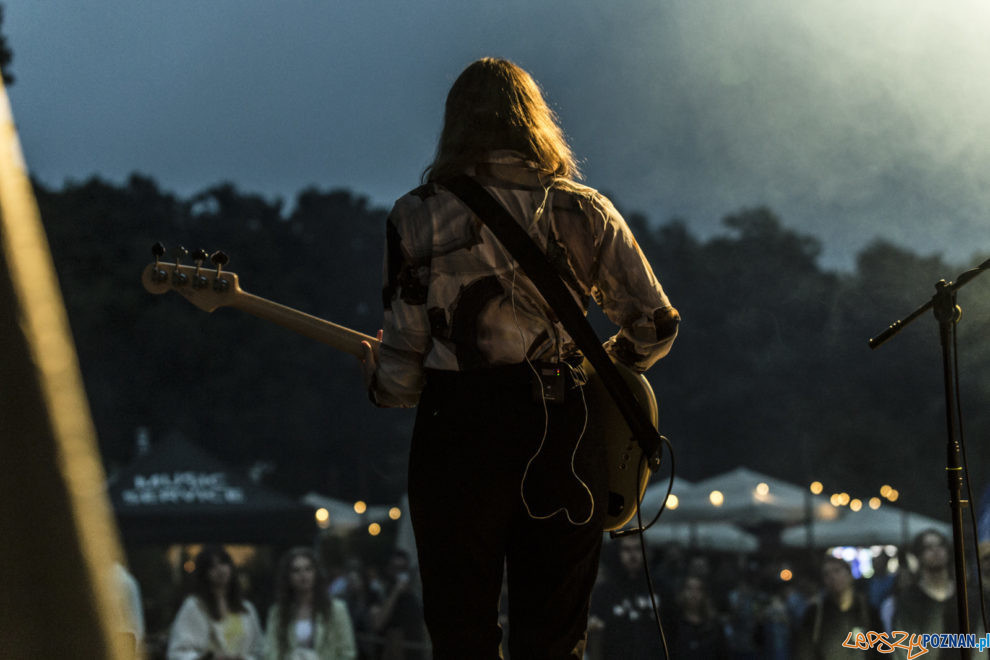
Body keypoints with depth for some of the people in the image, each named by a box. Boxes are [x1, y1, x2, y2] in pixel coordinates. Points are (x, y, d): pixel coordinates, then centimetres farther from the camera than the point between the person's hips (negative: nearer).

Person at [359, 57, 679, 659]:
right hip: (566, 431, 2)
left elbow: (402, 365, -2)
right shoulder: (584, 212, 4)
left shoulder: (419, 216, 0)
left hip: (459, 431, -1)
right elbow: (656, 324, 4)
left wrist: (374, 373, 21)